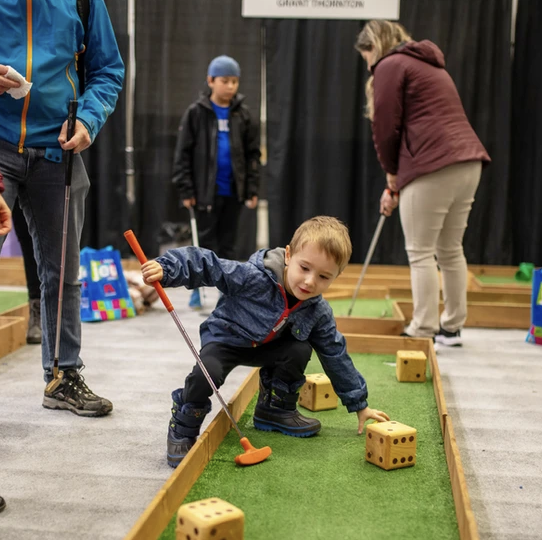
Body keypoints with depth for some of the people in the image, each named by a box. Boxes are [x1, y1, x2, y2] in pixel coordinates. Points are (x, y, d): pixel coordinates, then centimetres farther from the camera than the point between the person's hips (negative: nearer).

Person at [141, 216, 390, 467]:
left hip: (264, 347, 5)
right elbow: (208, 264, -32)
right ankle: (182, 428, -4)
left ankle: (275, 409, 5)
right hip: (224, 338, -5)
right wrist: (166, 269, -46)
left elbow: (336, 356, -5)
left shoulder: (318, 312, -16)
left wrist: (359, 405, 0)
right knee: (206, 373, -33)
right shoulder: (255, 277, -34)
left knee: (300, 351, -20)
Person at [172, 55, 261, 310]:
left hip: (233, 191, 3)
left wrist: (252, 188, -1)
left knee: (228, 243, 10)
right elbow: (183, 153, -4)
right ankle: (198, 289, 17)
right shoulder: (196, 112, -4)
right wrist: (186, 189, -8)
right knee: (207, 241, 4)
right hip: (206, 190, -2)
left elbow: (253, 153, 5)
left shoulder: (243, 114, 3)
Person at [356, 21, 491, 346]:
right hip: (468, 162, 9)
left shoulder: (390, 65, 2)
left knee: (421, 253, 0)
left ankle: (423, 332, 4)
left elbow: (387, 128, -3)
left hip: (434, 167, -9)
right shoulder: (429, 64, 29)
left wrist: (392, 177, 12)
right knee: (451, 249, 15)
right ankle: (452, 327, 23)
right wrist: (397, 184, 23)